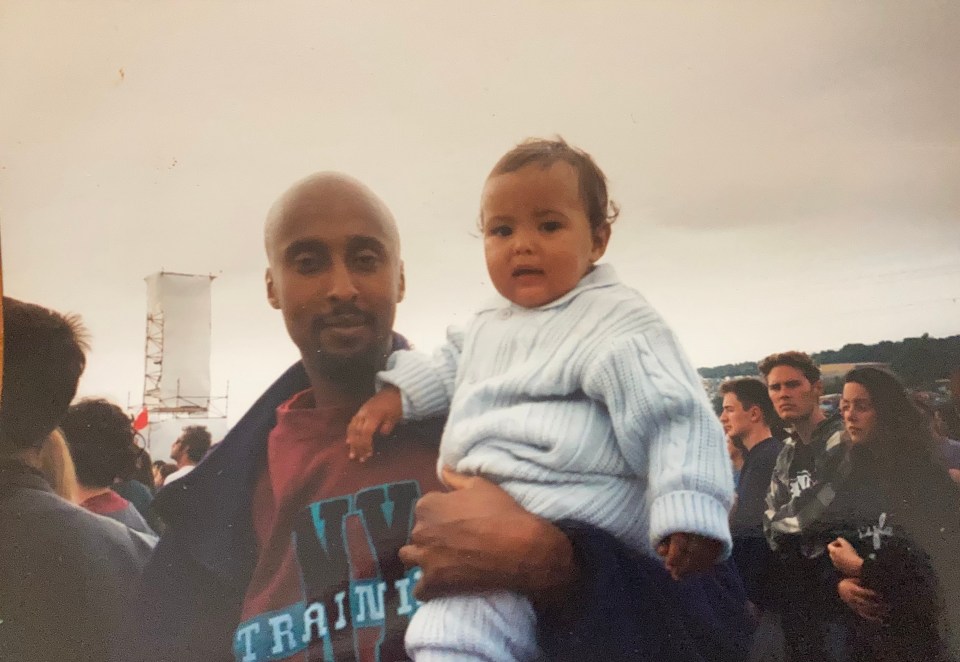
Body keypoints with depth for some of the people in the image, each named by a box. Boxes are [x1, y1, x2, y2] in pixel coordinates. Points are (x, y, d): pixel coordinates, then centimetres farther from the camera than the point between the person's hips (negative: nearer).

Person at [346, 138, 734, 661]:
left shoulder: (618, 323, -8)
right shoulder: (487, 327, 17)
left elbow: (673, 418, -15)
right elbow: (446, 369, 34)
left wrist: (687, 515, -25)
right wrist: (397, 391, 16)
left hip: (567, 525, -9)